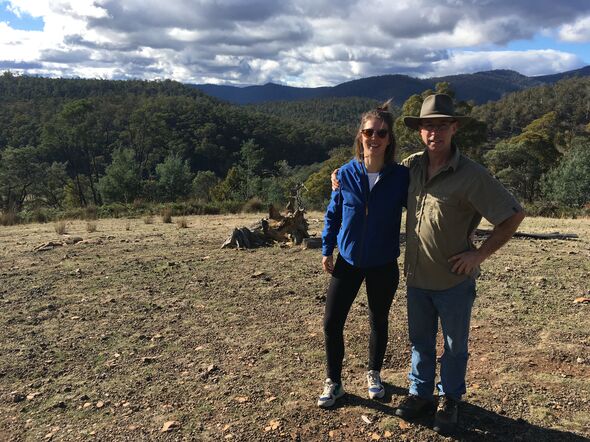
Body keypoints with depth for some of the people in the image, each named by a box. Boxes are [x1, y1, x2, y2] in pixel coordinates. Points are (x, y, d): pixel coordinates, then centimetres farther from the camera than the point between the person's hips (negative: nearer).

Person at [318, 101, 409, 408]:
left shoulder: (401, 176, -12)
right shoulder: (346, 173, -8)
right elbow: (333, 213, 2)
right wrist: (327, 250, 2)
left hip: (384, 265, -1)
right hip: (348, 261, 1)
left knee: (378, 321, 16)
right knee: (331, 322, 2)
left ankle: (374, 375, 40)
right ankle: (333, 382, 24)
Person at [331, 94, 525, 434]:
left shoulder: (472, 175, -18)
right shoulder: (412, 165, -2)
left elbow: (514, 215, -12)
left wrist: (480, 254, -14)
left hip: (454, 280, -4)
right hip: (417, 276, 4)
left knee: (455, 346, 16)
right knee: (420, 341, 19)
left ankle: (450, 400, 36)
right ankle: (421, 394, 38)